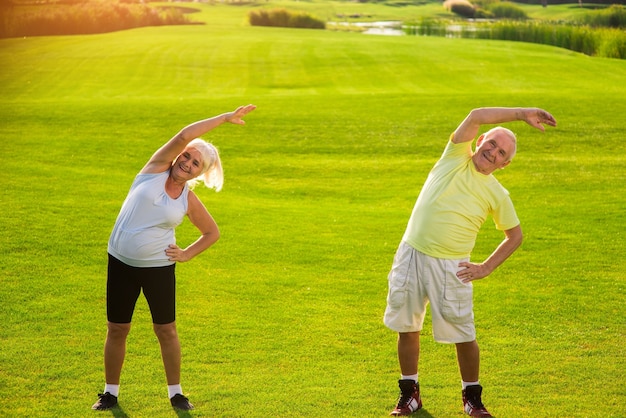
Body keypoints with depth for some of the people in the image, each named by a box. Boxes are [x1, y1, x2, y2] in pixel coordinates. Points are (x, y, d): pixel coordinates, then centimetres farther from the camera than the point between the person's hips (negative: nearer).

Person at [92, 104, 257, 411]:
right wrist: (225, 117, -17)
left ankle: (175, 392, 19)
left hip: (159, 267, 0)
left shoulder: (189, 200, -1)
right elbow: (184, 136, -17)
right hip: (121, 263, 0)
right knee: (117, 329, 7)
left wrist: (187, 254, -1)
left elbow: (212, 232, 13)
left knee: (166, 330, 5)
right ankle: (110, 392, 22)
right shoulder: (156, 168, -5)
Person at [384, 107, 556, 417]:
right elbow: (476, 117, -13)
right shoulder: (456, 157, 0)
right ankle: (409, 393, 26)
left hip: (450, 267, -1)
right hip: (410, 255, 1)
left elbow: (515, 236, 11)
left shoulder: (496, 195, 1)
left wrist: (486, 268, 2)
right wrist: (521, 114, -14)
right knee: (406, 328, 9)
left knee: (464, 336, 1)